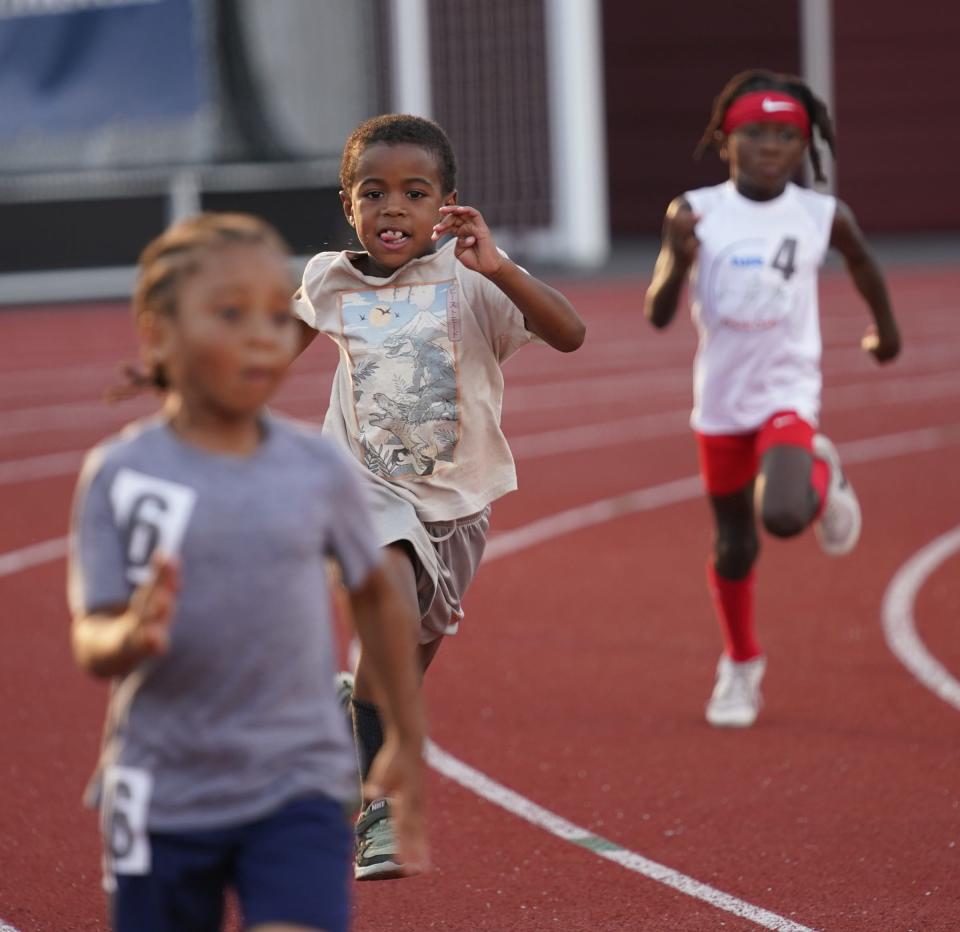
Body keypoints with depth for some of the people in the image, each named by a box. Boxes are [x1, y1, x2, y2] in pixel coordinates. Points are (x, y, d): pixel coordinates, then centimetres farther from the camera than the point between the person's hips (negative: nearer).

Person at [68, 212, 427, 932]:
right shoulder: (121, 475, -7)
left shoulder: (320, 468, -2)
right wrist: (134, 636, -33)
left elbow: (375, 594, 14)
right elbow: (92, 646, -10)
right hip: (164, 797, 0)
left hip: (299, 789, 0)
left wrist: (409, 741, 19)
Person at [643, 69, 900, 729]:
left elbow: (862, 264, 16)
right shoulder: (697, 213, -9)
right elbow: (658, 315, -11)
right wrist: (679, 258, -29)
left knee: (783, 515, -27)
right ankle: (741, 664, 38)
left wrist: (886, 328, 29)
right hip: (721, 397, 1)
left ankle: (823, 477, 10)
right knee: (734, 544, 14)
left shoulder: (822, 217, -7)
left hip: (788, 392, -1)